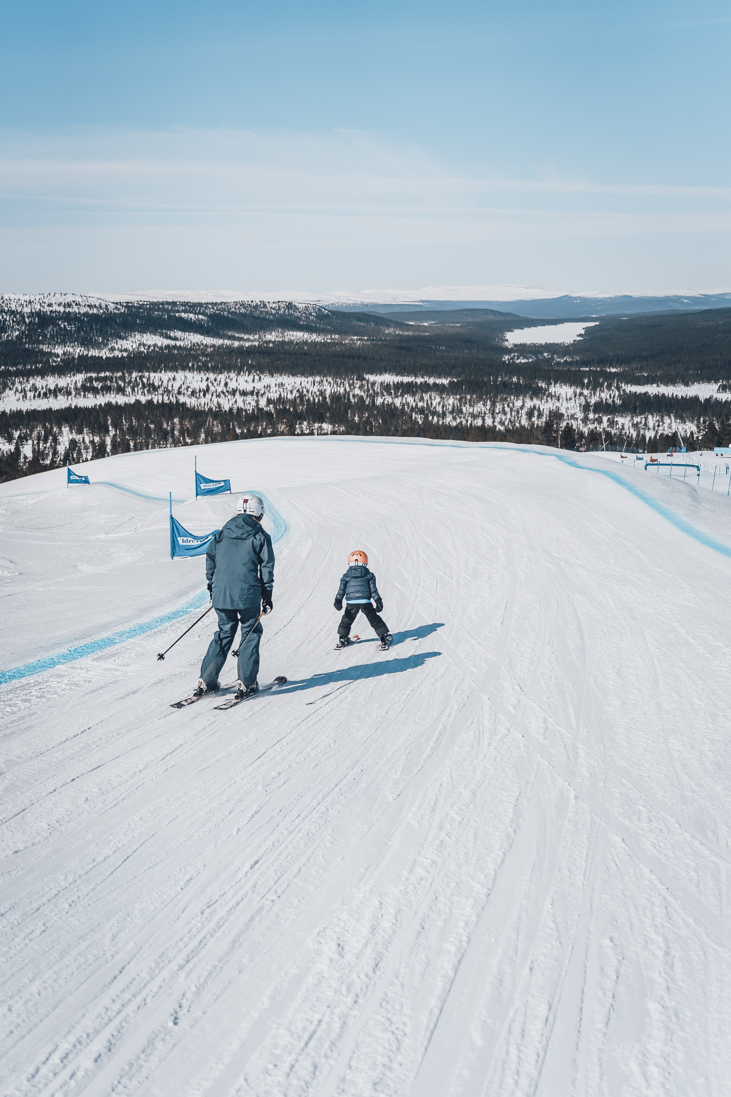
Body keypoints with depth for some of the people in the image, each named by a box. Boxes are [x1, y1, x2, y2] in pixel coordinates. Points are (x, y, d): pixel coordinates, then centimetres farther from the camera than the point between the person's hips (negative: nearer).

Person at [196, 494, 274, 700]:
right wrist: (267, 596, 3)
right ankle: (246, 683, 4)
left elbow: (210, 560, 12)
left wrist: (212, 587, 23)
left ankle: (207, 681, 12)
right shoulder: (260, 536, -1)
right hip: (248, 595, -4)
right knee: (251, 633, 10)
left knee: (224, 633, 17)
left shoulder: (221, 534, 10)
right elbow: (267, 567, -3)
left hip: (221, 594, 4)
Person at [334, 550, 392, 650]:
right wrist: (378, 601, 2)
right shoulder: (369, 575, 11)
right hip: (365, 601, 0)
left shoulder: (346, 576, 13)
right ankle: (385, 636, 9)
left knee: (347, 619, 19)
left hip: (351, 602, 0)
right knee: (374, 620, 9)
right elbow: (373, 589, 4)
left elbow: (341, 589, 2)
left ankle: (343, 639, 26)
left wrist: (338, 601, -4)